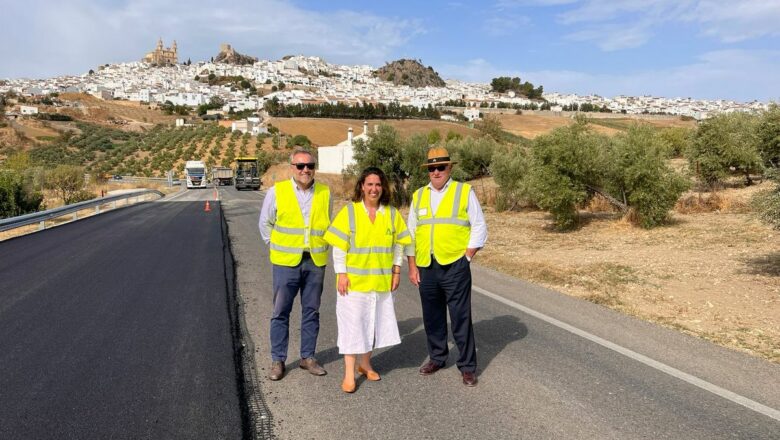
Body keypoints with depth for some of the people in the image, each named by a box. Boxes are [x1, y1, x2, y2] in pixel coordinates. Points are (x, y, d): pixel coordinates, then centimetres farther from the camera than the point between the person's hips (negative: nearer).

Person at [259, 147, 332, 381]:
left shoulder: (325, 193, 3)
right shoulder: (276, 191, -4)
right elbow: (265, 224, 7)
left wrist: (321, 245, 9)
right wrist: (277, 247, 5)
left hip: (316, 261, 2)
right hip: (286, 262, -2)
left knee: (311, 311, 11)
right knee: (281, 312, 5)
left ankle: (307, 357, 25)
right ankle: (278, 360, 18)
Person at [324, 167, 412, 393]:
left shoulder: (391, 213, 3)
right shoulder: (349, 211, -7)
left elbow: (398, 243, 10)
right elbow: (338, 245, -7)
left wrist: (396, 270, 6)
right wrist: (341, 273, -11)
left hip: (381, 281, 4)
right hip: (354, 280, -3)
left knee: (374, 322, 14)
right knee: (352, 324, 1)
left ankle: (365, 364, 33)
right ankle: (349, 374, 11)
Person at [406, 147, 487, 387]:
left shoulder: (465, 192, 1)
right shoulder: (418, 196, 11)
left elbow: (479, 228, 1)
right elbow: (411, 233, 13)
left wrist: (467, 258, -5)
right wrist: (412, 266, 8)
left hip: (455, 266, -4)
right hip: (426, 267, 4)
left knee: (461, 318, 0)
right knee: (432, 317, 14)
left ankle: (467, 366, 14)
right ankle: (437, 357, 32)